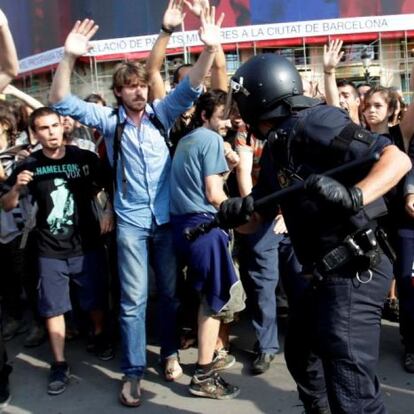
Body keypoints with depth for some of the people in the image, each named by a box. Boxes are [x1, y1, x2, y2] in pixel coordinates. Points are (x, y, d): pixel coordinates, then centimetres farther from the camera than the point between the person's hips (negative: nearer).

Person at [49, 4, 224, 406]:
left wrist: (209, 48, -28)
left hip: (166, 218, 2)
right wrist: (68, 58, -27)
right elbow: (61, 103, -11)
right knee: (134, 298, 3)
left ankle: (170, 353, 32)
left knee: (169, 291, 13)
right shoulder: (108, 119, -2)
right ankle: (133, 371, 15)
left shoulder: (161, 113, 0)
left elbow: (190, 87, -10)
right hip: (130, 221, -1)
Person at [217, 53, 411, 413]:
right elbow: (256, 218, 17)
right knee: (302, 356, 27)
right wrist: (235, 212, -5)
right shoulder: (275, 149, 13)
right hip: (327, 274, 10)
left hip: (354, 272, -10)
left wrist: (353, 197, -36)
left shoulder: (312, 122, -14)